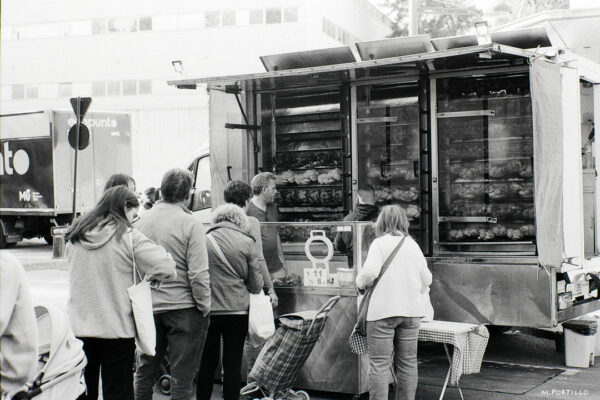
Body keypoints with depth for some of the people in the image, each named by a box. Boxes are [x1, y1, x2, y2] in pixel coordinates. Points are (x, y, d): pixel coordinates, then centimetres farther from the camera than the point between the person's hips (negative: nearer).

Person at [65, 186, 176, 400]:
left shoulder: (75, 237, 4)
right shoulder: (128, 237, -11)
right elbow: (165, 267, -18)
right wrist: (150, 277, 3)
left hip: (78, 328, 4)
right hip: (117, 329, -4)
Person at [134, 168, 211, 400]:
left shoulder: (143, 220, 1)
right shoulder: (190, 224, -13)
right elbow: (198, 274, -16)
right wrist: (204, 307, -6)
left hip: (148, 307, 5)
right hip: (182, 306, -5)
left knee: (145, 373, 18)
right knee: (182, 377, 4)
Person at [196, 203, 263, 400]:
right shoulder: (246, 242, -4)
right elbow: (256, 285, 0)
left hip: (207, 310, 1)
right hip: (237, 311, -1)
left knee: (207, 363, 13)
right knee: (233, 364, 7)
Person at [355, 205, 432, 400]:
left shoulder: (380, 243, -5)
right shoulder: (413, 245, 11)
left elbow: (370, 272, -18)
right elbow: (426, 278, 12)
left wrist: (360, 283, 3)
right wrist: (422, 300, 29)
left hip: (383, 310, -5)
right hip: (411, 311, 5)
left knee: (379, 363, -2)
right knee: (408, 362, 12)